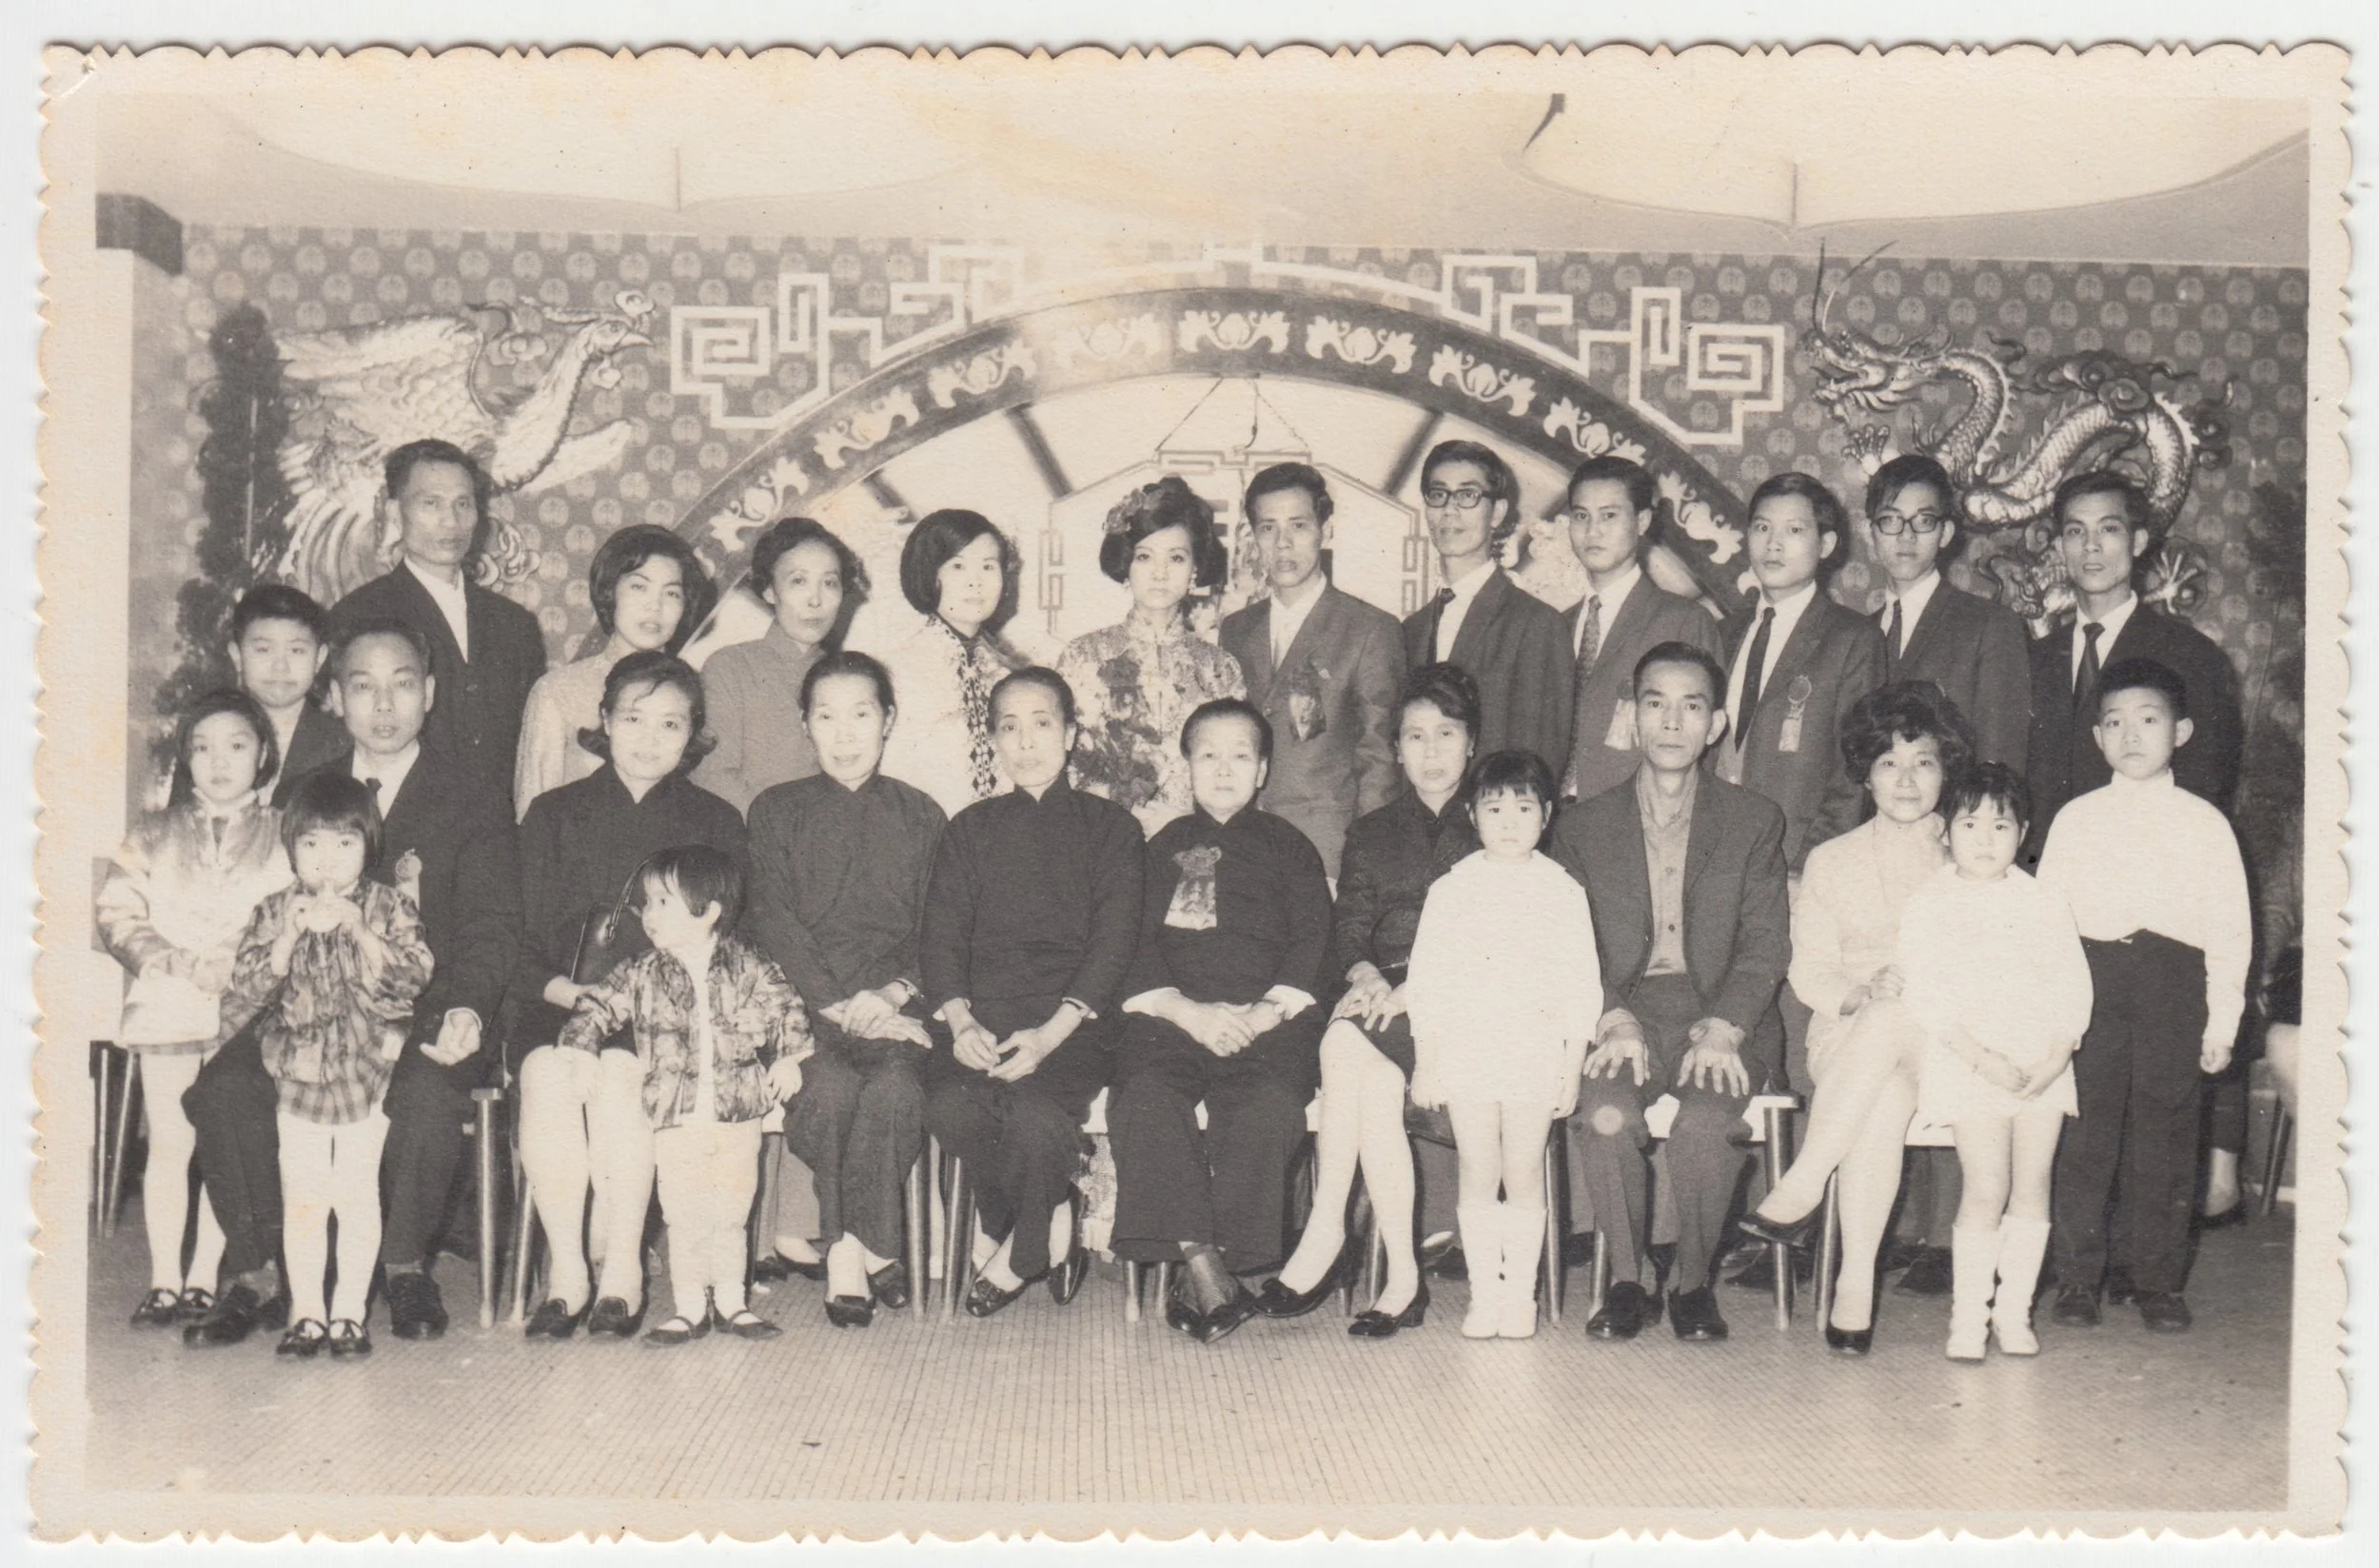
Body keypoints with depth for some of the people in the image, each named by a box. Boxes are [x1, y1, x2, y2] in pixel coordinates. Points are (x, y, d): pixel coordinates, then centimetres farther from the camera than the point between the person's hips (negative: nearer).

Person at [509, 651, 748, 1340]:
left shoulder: (715, 822, 15)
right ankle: (565, 1269, -25)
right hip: (559, 1005, 1)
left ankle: (622, 1269, -25)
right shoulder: (553, 813, 17)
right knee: (549, 1071, -31)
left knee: (616, 1073, -33)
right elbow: (523, 938, 12)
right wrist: (567, 991, -9)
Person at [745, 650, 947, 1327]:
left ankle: (849, 1243, -18)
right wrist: (841, 1005, -11)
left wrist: (894, 992, -8)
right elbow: (771, 921, 2)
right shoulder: (776, 810, 13)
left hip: (894, 1003, 1)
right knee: (830, 1086, -31)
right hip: (800, 997, -1)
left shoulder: (919, 815, 17)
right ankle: (870, 1246, -17)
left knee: (895, 1086, -31)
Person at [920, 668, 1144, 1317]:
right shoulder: (970, 829, 19)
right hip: (981, 1015, 2)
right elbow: (941, 935, 10)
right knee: (951, 1106, -29)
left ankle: (1016, 1250, -3)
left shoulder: (1112, 827, 11)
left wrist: (1050, 1033, -14)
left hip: (1072, 1020, -2)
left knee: (1036, 1113, -32)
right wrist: (960, 1021, -11)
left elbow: (1113, 941, 1)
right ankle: (1052, 1221, -4)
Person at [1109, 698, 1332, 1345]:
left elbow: (1311, 940, 9)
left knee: (1270, 1103, -32)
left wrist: (1268, 1010, -10)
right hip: (1172, 1013, 1)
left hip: (1269, 1017, -1)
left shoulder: (1288, 848, 20)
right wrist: (1188, 1011, -8)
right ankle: (1201, 1264, -32)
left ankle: (1204, 1274, -26)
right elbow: (1135, 944, 10)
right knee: (1144, 1096, -31)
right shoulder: (1164, 848, 21)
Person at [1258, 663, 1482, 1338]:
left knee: (1348, 1043, -32)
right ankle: (1402, 1276, -29)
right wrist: (1368, 976, -13)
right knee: (1376, 1078, -32)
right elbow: (1348, 930, 12)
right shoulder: (1370, 833, 22)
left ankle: (1324, 1233, -26)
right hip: (1384, 998, 3)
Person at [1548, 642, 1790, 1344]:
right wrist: (1614, 1021, -14)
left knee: (1705, 1121, -31)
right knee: (1605, 1116, -31)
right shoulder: (1583, 827, 12)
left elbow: (1764, 949, 2)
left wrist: (1721, 1028, -14)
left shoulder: (1756, 822, 10)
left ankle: (1694, 1280, -7)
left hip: (1724, 1018, 0)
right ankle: (1628, 1279, -9)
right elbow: (1572, 950, 5)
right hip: (1625, 1016, 1)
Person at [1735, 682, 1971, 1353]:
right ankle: (1857, 1284, -35)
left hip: (1943, 1046, 0)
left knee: (1894, 1021, -37)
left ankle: (1801, 1187, -32)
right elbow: (1809, 971, 9)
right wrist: (1861, 995, -15)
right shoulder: (1831, 861, 15)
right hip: (1845, 1039, 1)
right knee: (1884, 1099, -36)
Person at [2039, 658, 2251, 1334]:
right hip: (2091, 977, 0)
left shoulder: (2204, 823, 7)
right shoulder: (2075, 819, 9)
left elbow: (2230, 927, 6)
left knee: (2164, 1131, 3)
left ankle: (2158, 1279, 15)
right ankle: (2077, 1277, 11)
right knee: (2085, 1130, 1)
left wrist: (2222, 1022, 1)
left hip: (2173, 980, 0)